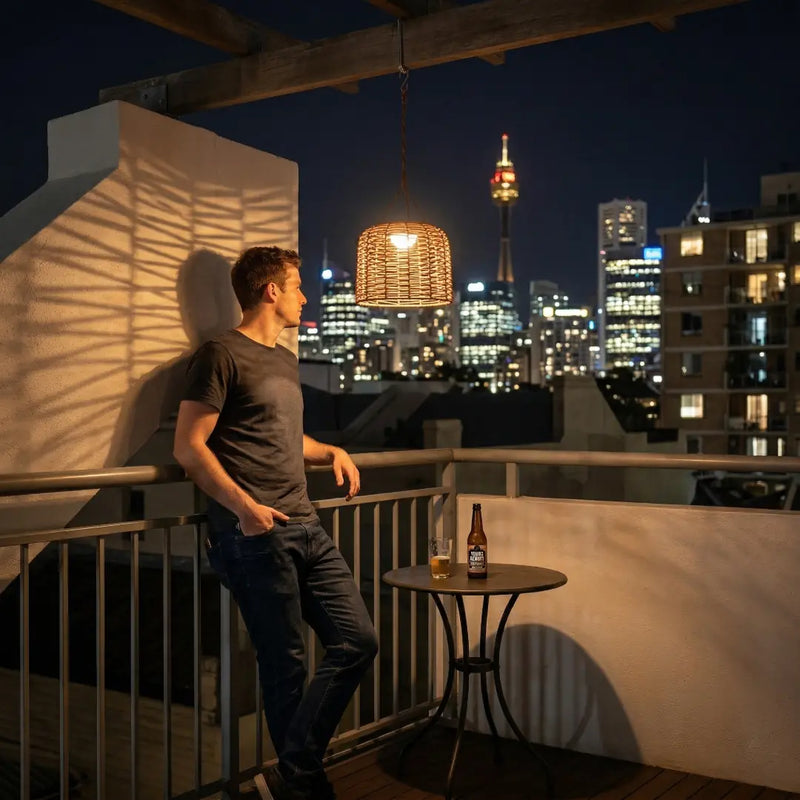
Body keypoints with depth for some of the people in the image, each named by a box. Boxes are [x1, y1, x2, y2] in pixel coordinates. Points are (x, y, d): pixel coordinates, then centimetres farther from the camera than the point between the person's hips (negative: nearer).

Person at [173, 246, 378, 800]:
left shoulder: (286, 361, 22)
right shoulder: (223, 355, -5)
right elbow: (189, 446, -11)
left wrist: (332, 451, 16)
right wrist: (242, 504, -22)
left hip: (305, 528, 8)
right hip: (255, 534, -8)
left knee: (358, 641, 2)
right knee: (286, 666, -1)